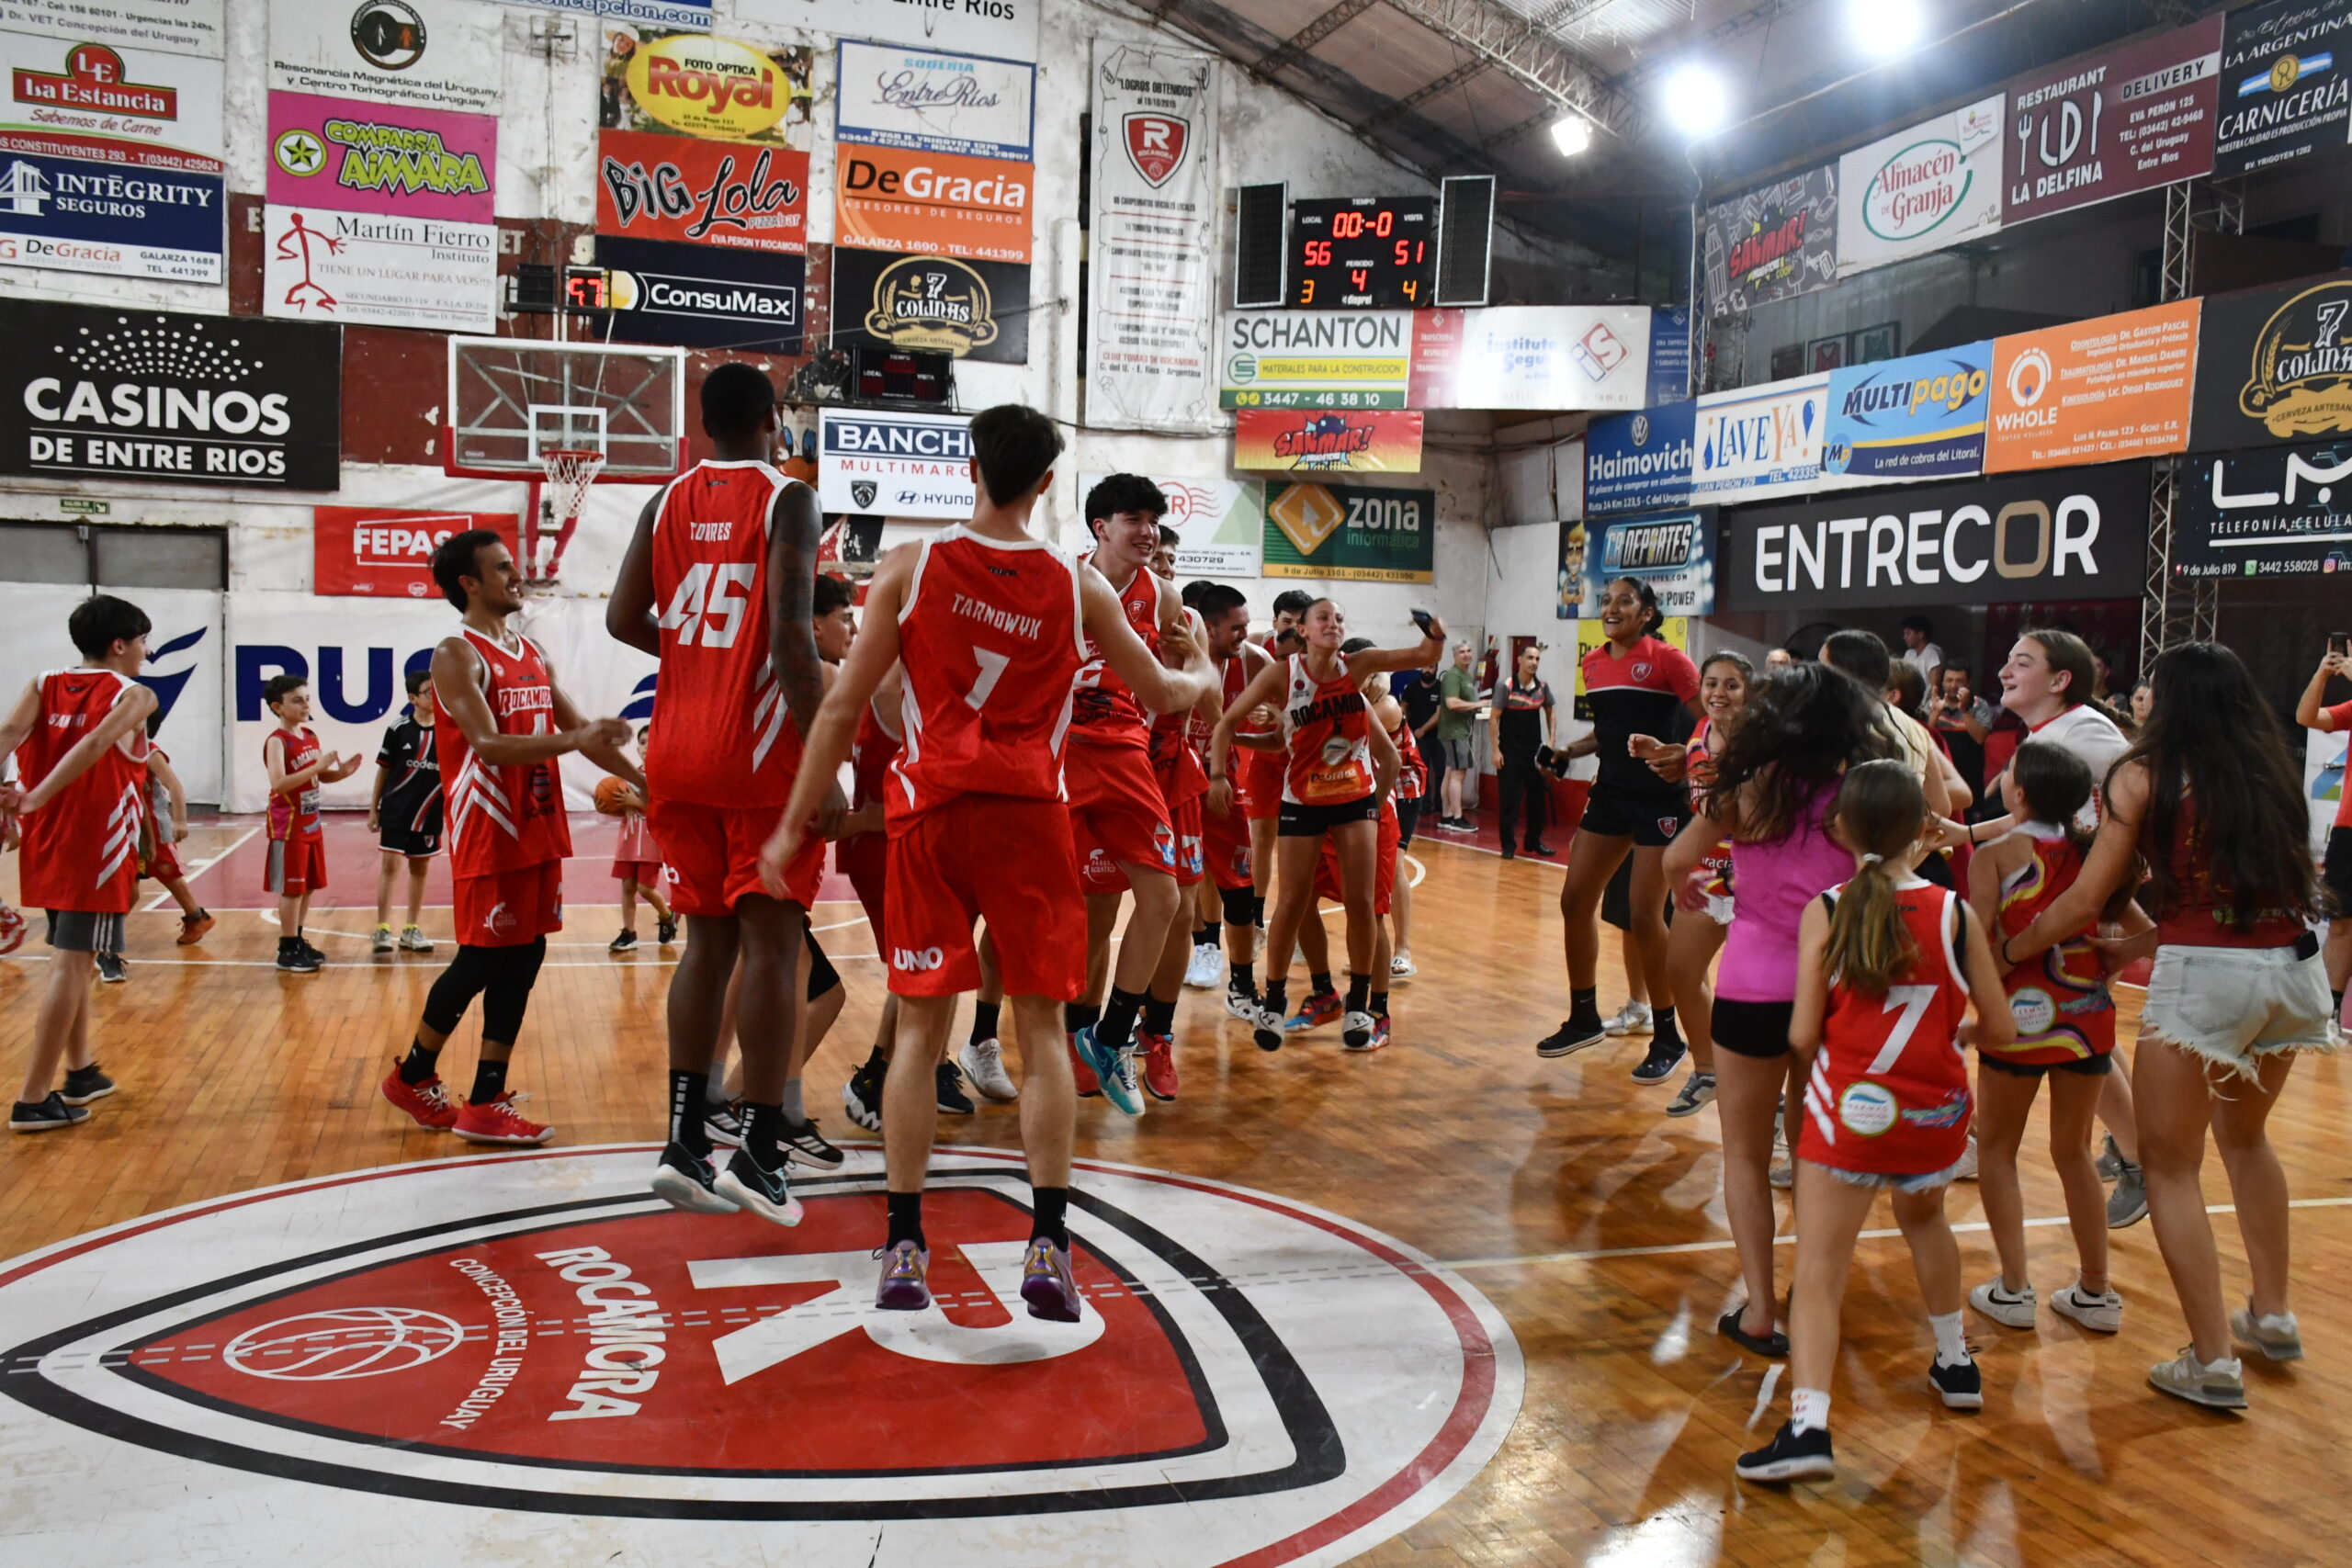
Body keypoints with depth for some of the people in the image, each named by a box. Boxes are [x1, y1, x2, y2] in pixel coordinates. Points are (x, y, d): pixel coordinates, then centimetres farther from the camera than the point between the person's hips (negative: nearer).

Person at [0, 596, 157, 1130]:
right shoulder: (134, 696, -3)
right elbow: (93, 747, -22)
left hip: (46, 844, 6)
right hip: (97, 847, -6)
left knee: (73, 959, 20)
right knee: (71, 966, -4)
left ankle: (81, 1072, 30)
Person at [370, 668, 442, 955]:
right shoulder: (399, 728, -6)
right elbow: (384, 769, 1)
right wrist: (373, 808, 2)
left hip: (429, 813, 3)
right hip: (396, 810, -2)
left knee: (419, 868, 11)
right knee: (390, 865, -5)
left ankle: (412, 930, 21)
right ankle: (382, 929, 2)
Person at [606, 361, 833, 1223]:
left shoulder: (667, 502, 10)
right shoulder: (787, 500, -7)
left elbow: (624, 619, 11)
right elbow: (793, 638, -17)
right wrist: (824, 765, -17)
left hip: (678, 753, 6)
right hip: (761, 755, -6)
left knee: (708, 940, 12)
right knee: (772, 943, -1)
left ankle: (683, 1144, 12)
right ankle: (759, 1153, -1)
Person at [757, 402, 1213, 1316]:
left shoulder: (910, 567, 1)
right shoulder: (1077, 586, 4)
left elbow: (842, 708, -2)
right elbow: (1162, 695, 15)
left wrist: (794, 824, 5)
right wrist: (1202, 670, 38)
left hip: (930, 812, 0)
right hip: (1029, 815, 0)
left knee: (919, 1027, 7)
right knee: (1041, 1028, 7)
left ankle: (904, 1252, 9)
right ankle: (1047, 1250, 3)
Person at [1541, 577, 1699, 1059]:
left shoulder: (1666, 658, -11)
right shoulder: (1592, 665, 8)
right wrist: (1569, 750, 5)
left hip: (1660, 799, -7)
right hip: (1610, 793, 7)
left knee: (1645, 916, -5)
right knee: (1575, 901, 6)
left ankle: (1667, 1034, 12)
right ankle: (1584, 1019, 21)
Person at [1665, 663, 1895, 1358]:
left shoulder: (1749, 787, -8)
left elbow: (1677, 859, 2)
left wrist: (1685, 886, 24)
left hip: (1753, 989, -2)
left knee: (1746, 1155, 12)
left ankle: (1759, 1310, 5)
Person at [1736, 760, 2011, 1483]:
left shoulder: (1824, 913, -8)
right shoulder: (1954, 913, -2)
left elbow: (1803, 1035, -10)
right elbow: (1999, 1029, 2)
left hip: (1847, 1108, -3)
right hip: (1934, 1111, 3)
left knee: (1817, 1272, -2)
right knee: (1924, 1219, 32)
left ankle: (1808, 1425, -16)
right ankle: (1955, 1364, 46)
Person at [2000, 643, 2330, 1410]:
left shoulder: (2145, 774, -2)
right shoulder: (2274, 770, 13)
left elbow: (2085, 900, -4)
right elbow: (2248, 890, 16)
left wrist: (2006, 951, 9)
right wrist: (2142, 945, 24)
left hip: (2202, 977, -6)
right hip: (2295, 969, 6)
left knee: (2170, 1164, 7)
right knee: (2245, 1136, 28)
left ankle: (2212, 1362, 6)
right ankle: (2271, 1317, 36)